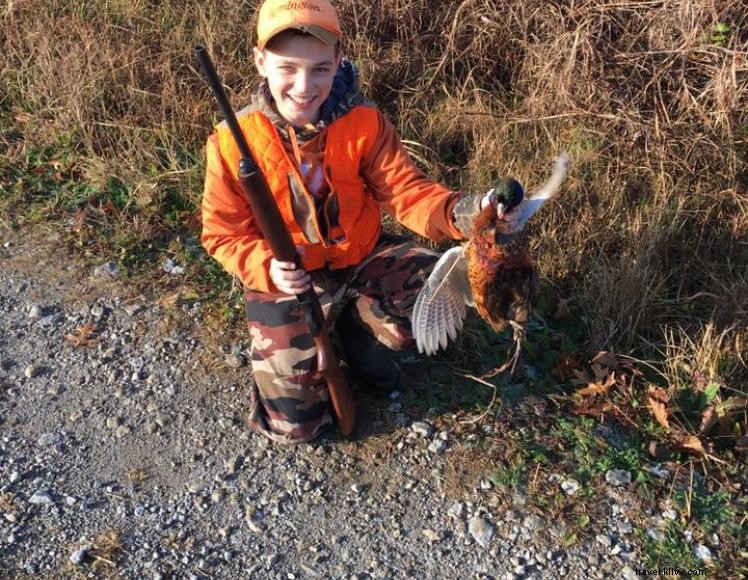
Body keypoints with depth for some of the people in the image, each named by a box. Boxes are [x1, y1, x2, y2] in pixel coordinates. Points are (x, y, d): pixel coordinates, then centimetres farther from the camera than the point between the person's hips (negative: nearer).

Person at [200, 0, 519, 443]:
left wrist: (456, 212, -41)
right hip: (286, 280, -2)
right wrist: (267, 267, -31)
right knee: (295, 422, -2)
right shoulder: (233, 142, -18)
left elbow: (404, 191, -18)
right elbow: (222, 233, -10)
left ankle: (357, 327, 7)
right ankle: (312, 336, 29)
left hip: (364, 257, 2)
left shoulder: (364, 121, -14)